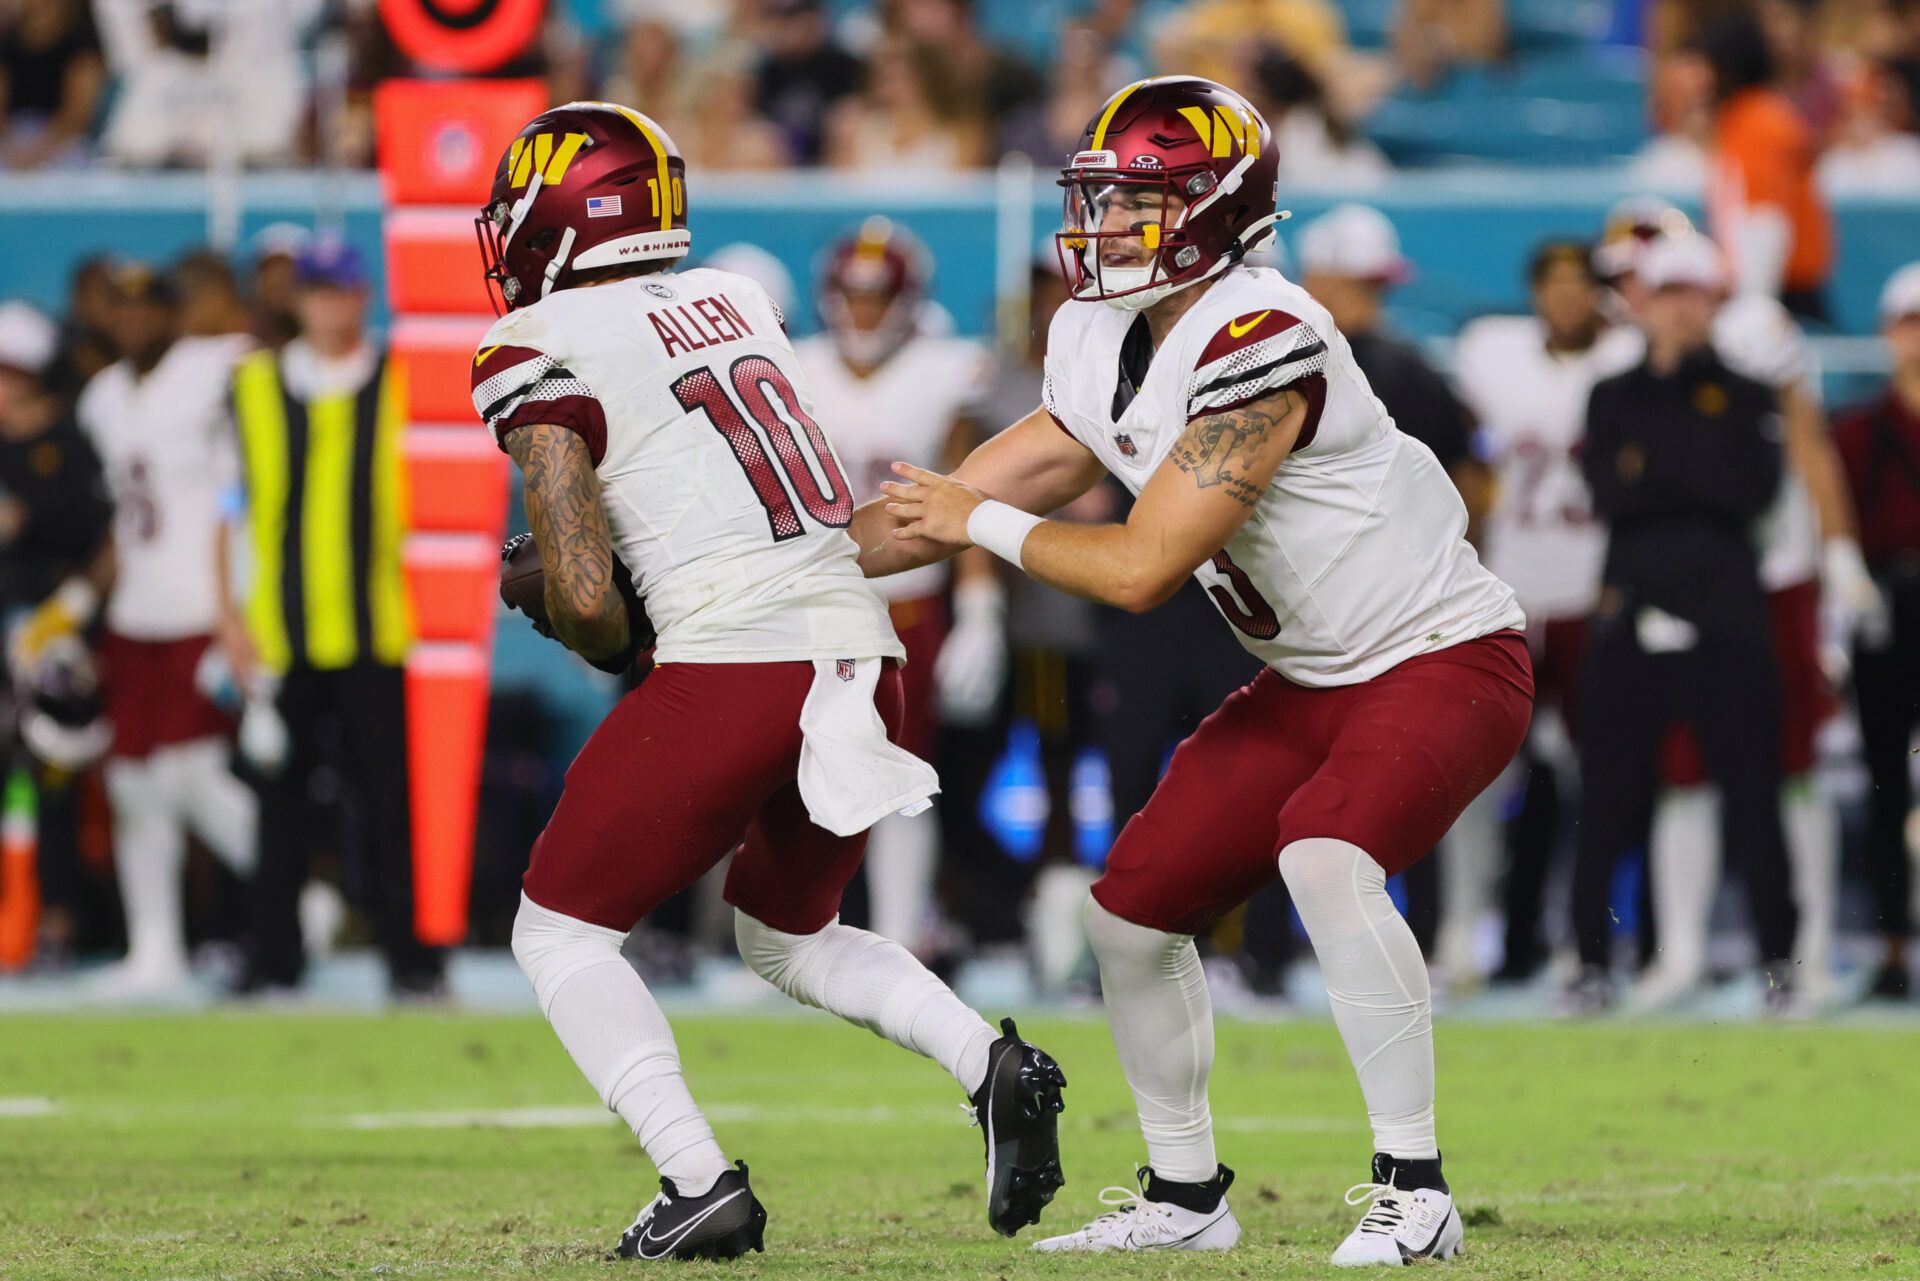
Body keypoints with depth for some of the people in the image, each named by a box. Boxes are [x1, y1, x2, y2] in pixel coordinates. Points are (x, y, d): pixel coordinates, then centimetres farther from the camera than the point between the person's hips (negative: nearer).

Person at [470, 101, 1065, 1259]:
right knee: (790, 935, 28)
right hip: (862, 649, 7)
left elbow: (583, 596, -9)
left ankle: (702, 1185, -6)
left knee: (561, 932, 10)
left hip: (733, 672, -7)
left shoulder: (545, 352, -4)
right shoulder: (739, 301, 18)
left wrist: (615, 651, 13)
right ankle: (992, 1064, 4)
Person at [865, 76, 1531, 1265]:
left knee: (1326, 859, -33)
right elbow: (954, 506, 10)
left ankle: (1416, 1192, -23)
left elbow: (1140, 568, -25)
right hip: (1311, 679, 9)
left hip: (1445, 658, -9)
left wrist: (984, 521, -10)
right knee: (1133, 910, 6)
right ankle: (1186, 1197, 25)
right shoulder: (1104, 353, 2)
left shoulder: (1260, 344, -26)